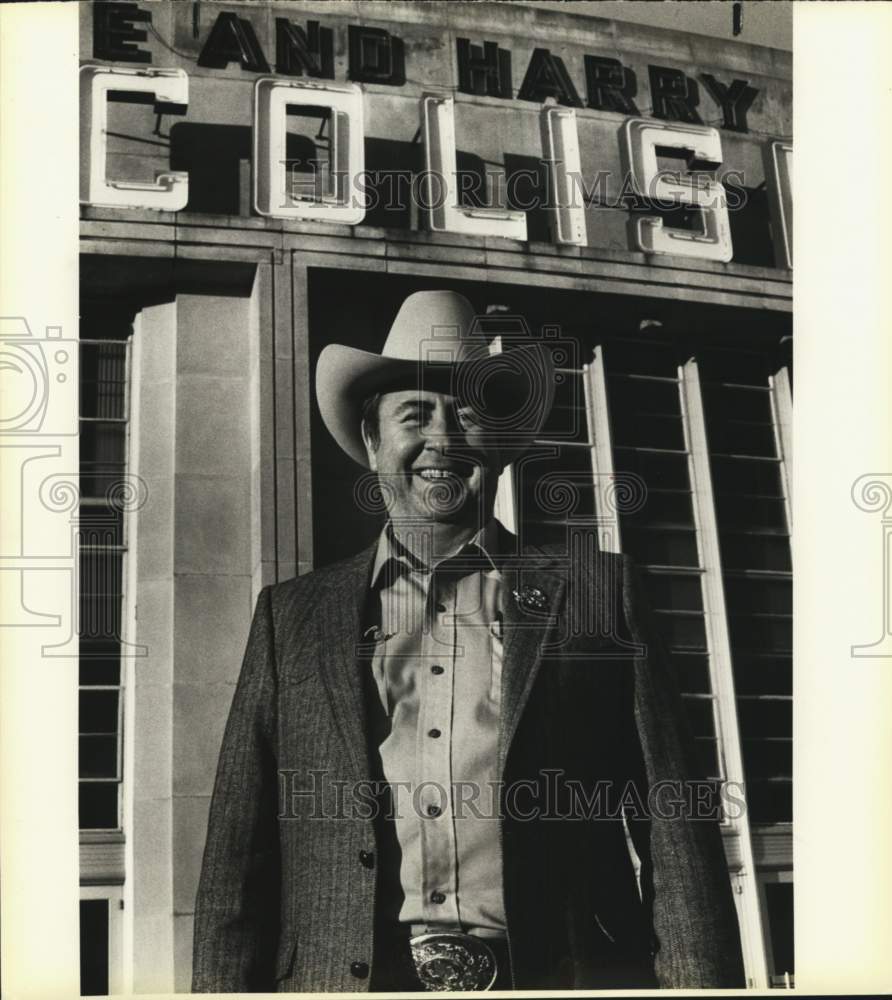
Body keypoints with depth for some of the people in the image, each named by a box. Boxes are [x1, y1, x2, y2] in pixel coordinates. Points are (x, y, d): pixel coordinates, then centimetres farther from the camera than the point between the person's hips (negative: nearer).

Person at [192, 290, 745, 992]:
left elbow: (675, 831, 1)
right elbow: (237, 861, 7)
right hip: (348, 980, 2)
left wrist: (702, 982, -9)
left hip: (561, 976, -1)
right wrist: (223, 986, -5)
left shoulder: (595, 591, 7)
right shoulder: (292, 617, 11)